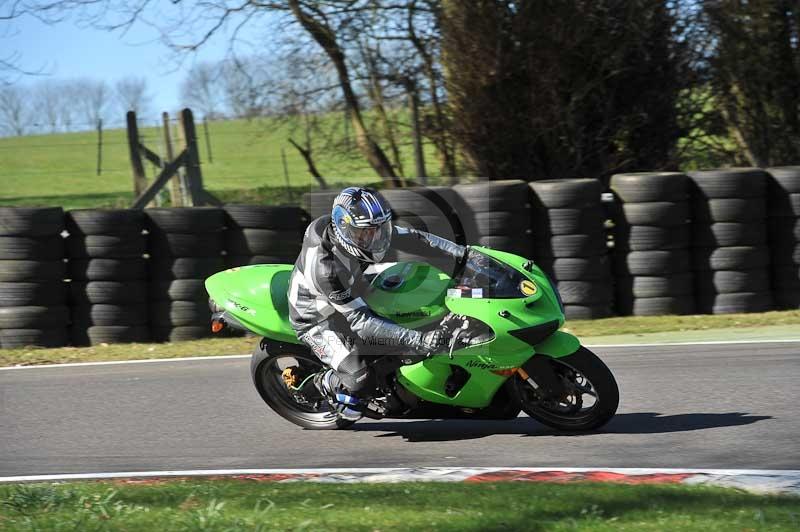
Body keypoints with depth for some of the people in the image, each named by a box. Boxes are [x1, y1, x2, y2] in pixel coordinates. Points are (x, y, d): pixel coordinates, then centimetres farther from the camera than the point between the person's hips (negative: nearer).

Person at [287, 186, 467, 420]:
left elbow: (413, 238, -8)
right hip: (317, 320, -8)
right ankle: (322, 383, 7)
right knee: (360, 379, -25)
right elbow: (360, 321, -38)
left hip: (349, 297, 8)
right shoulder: (324, 265, -40)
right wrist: (417, 340, -44)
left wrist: (464, 252, -17)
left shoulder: (365, 231, -20)